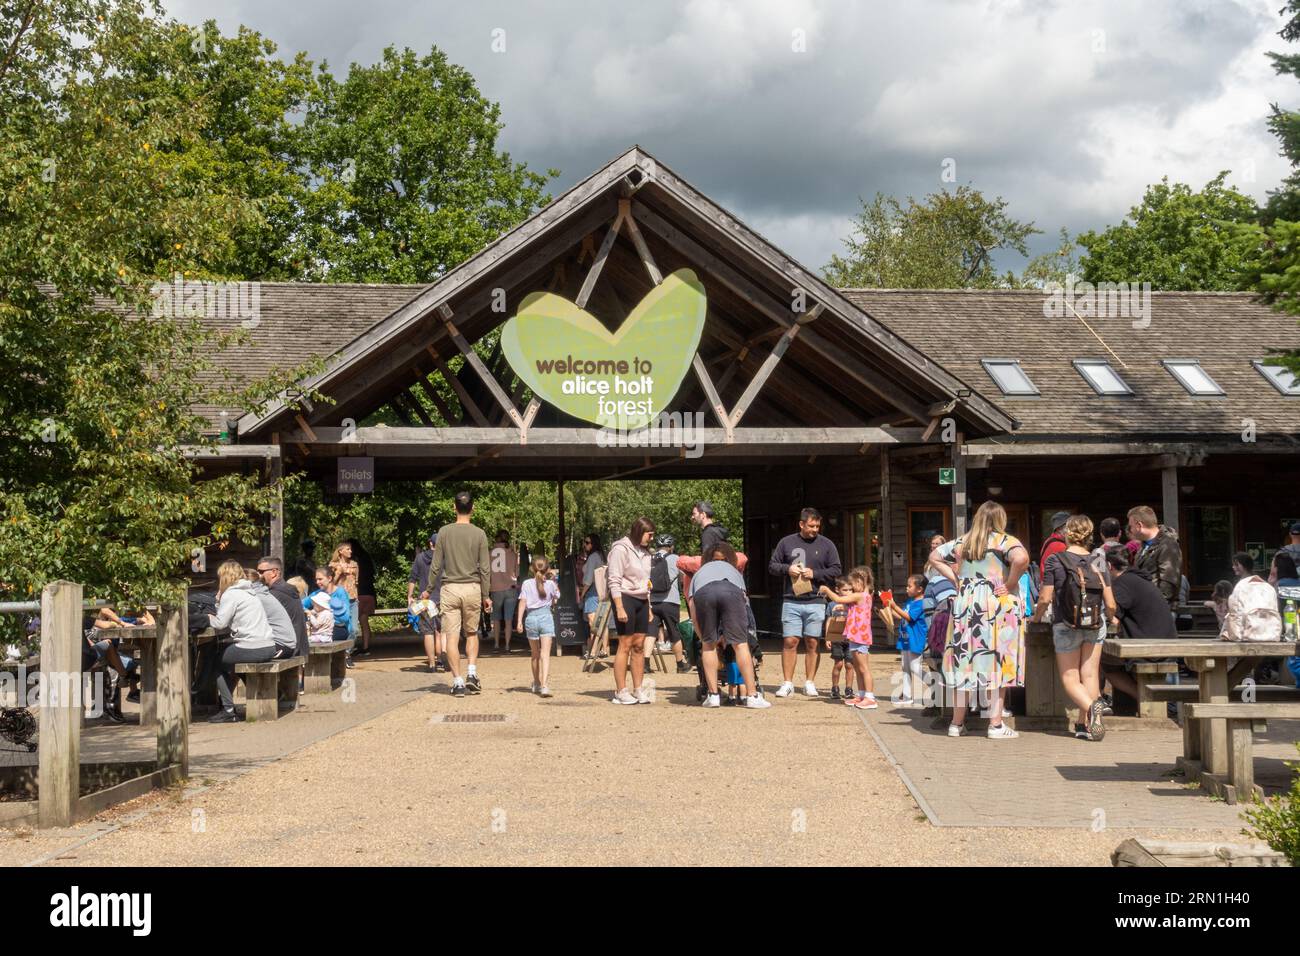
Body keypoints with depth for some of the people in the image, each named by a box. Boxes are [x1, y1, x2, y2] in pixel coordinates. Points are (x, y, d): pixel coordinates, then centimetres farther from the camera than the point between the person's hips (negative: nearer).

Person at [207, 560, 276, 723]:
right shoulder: (248, 592, 22)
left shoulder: (231, 594, -5)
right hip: (268, 648, 9)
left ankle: (229, 710, 7)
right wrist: (219, 601, 17)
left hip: (252, 650, -9)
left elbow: (220, 623, -11)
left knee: (217, 662, 11)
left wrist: (209, 618, 8)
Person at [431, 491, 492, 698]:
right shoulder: (479, 534, -1)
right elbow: (485, 568, 0)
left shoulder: (444, 532, -1)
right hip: (472, 588, 1)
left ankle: (458, 682, 0)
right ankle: (472, 673, 2)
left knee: (452, 636, 1)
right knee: (471, 633, 17)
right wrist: (486, 595, 8)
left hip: (450, 588, -1)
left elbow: (436, 566, 1)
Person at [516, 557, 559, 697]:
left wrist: (519, 620, -8)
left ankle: (537, 684, 32)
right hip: (546, 616, -1)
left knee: (535, 654, 17)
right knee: (545, 653, -9)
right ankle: (545, 685, -25)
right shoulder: (551, 584, 2)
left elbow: (522, 602, -6)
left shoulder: (527, 584, 1)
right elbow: (556, 598, 18)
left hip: (531, 617, 2)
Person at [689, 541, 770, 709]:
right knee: (740, 644, 4)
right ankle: (752, 696, 0)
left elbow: (692, 608, 29)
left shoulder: (698, 573, 42)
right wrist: (727, 635, 42)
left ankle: (713, 695, 14)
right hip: (731, 590, 0)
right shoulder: (733, 570, 44)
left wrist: (703, 637, 35)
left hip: (703, 593, 1)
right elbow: (743, 597, 35)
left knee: (708, 645, 17)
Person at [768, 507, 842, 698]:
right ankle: (787, 683, 3)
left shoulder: (826, 545, 6)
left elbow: (836, 571, 5)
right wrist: (787, 569, -9)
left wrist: (814, 573, -9)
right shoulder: (786, 542, 7)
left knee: (812, 643, 3)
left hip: (815, 602, 0)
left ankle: (810, 683, 12)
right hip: (791, 602, 0)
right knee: (790, 641, -3)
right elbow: (772, 566, 11)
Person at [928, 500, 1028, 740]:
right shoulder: (1004, 541, -6)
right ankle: (996, 724, 1)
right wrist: (1010, 585, -13)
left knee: (963, 664, 8)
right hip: (996, 609, -4)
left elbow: (934, 556, 19)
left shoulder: (963, 541, 10)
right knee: (995, 664, 1)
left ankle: (957, 723, 14)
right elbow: (1021, 558, -26)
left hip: (965, 606, 5)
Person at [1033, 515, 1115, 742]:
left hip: (1066, 625, -3)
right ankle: (1084, 725, 4)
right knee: (1090, 674, 9)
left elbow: (1045, 598, -9)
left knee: (1069, 678, 5)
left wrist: (1036, 617, 11)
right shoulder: (1099, 561, 0)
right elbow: (1110, 603, -1)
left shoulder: (1054, 561, -8)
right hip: (1095, 624, 3)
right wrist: (1112, 618, 21)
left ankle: (1091, 706, -23)